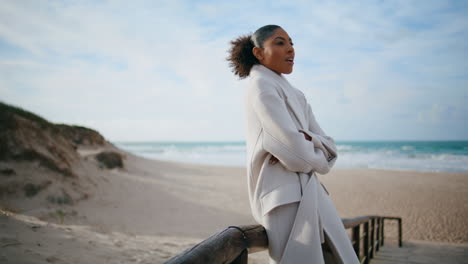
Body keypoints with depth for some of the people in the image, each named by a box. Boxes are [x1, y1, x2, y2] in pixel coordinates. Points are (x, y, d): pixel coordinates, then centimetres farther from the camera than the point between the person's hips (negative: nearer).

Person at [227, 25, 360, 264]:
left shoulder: (295, 94, 18)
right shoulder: (261, 86, -9)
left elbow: (329, 147, 9)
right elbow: (296, 152, -18)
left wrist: (306, 139, -12)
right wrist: (318, 160, 2)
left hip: (311, 194, 9)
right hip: (286, 198, -9)